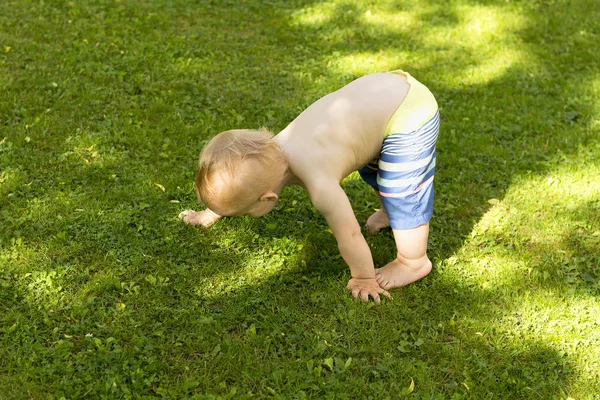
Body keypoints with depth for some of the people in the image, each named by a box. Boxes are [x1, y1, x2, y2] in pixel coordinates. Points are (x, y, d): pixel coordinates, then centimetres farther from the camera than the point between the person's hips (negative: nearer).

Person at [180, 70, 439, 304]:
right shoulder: (268, 153, -5)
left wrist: (364, 279, -2)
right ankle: (393, 213, 53)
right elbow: (234, 183, 16)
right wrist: (210, 214, 30)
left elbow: (349, 234, -17)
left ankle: (414, 262, 17)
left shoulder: (319, 183, -28)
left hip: (409, 116, -8)